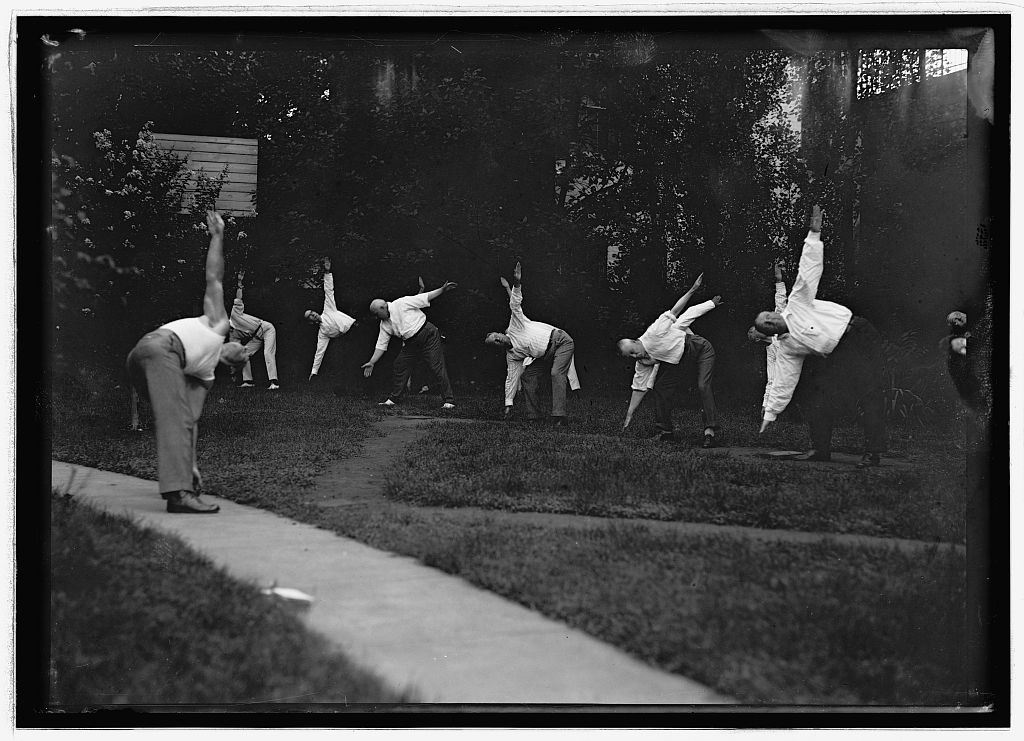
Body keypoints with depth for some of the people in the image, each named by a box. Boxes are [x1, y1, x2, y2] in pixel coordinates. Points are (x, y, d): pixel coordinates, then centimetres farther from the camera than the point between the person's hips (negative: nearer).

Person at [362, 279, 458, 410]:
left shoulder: (401, 304, -11)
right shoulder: (384, 324, 8)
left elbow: (424, 298, -8)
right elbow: (381, 345, 11)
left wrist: (442, 290, -13)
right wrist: (371, 363, 6)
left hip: (428, 335, -7)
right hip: (411, 344, 8)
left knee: (437, 367, -11)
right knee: (400, 365, 4)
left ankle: (449, 401, -11)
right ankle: (392, 399, 15)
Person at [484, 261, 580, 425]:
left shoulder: (514, 327, -9)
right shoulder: (511, 356, 3)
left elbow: (515, 304, -17)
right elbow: (511, 379, 4)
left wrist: (516, 285, -33)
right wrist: (508, 405, 0)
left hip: (560, 340, -7)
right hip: (546, 355, 7)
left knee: (556, 373, -24)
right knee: (527, 375, -1)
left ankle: (560, 416, -30)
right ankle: (533, 414, 4)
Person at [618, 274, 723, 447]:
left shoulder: (654, 333, -28)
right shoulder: (642, 364, -10)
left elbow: (674, 312, -20)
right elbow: (639, 388, -4)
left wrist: (693, 290, -19)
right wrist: (629, 414, -7)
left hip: (700, 350, -6)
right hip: (680, 363, 6)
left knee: (703, 386, -23)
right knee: (661, 387, -3)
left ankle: (710, 429, -27)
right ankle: (666, 430, 7)